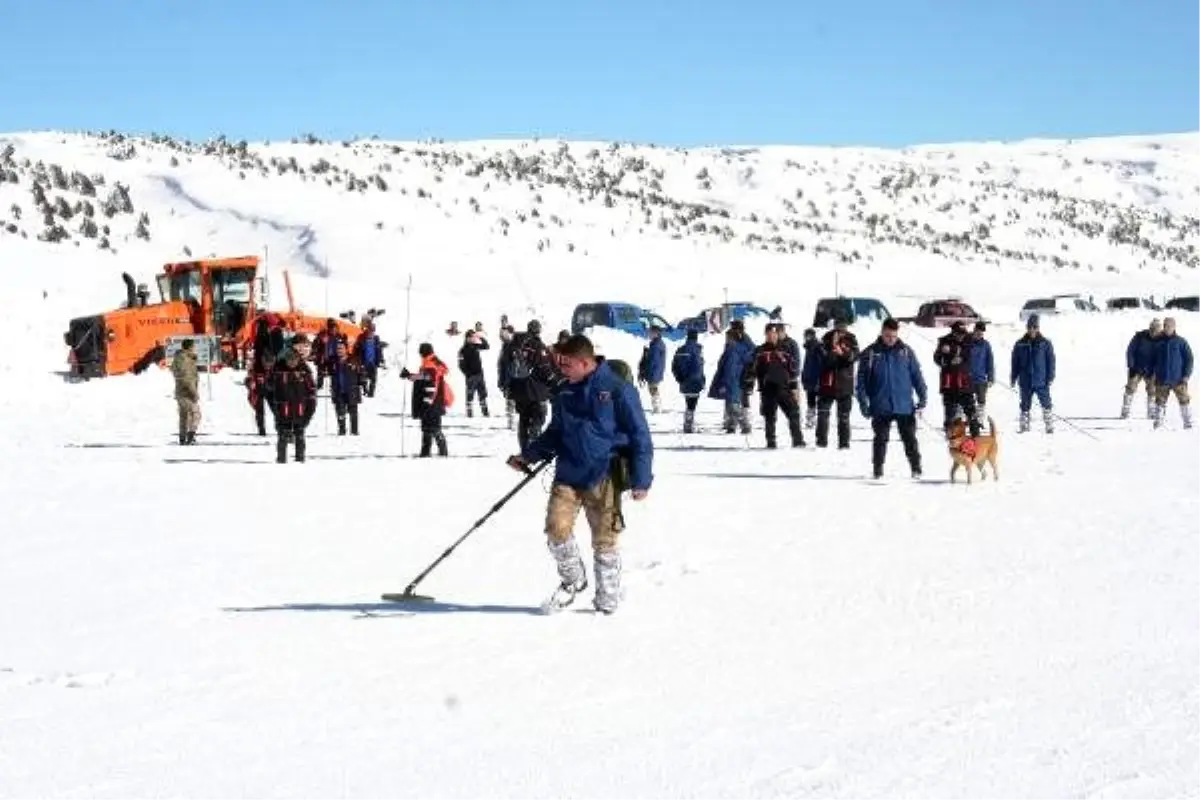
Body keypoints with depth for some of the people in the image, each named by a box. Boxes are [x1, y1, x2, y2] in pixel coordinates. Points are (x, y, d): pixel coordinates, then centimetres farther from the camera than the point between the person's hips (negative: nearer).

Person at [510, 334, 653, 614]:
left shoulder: (618, 390, -7)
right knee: (557, 527, -9)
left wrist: (641, 479, -8)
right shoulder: (565, 394, 11)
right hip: (568, 475, 5)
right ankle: (572, 580, 16)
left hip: (603, 478, -5)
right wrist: (528, 455, 12)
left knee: (604, 539, 1)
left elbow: (640, 436, -5)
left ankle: (607, 600, 15)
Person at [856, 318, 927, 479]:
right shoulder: (870, 353, 1)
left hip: (904, 406, 1)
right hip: (881, 407, -1)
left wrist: (922, 397, 0)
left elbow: (917, 375, 7)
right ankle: (878, 470, 11)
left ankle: (916, 468, 10)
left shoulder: (906, 351, 4)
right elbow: (861, 379, 3)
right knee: (881, 439, 4)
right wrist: (863, 402, -2)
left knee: (910, 438, 3)